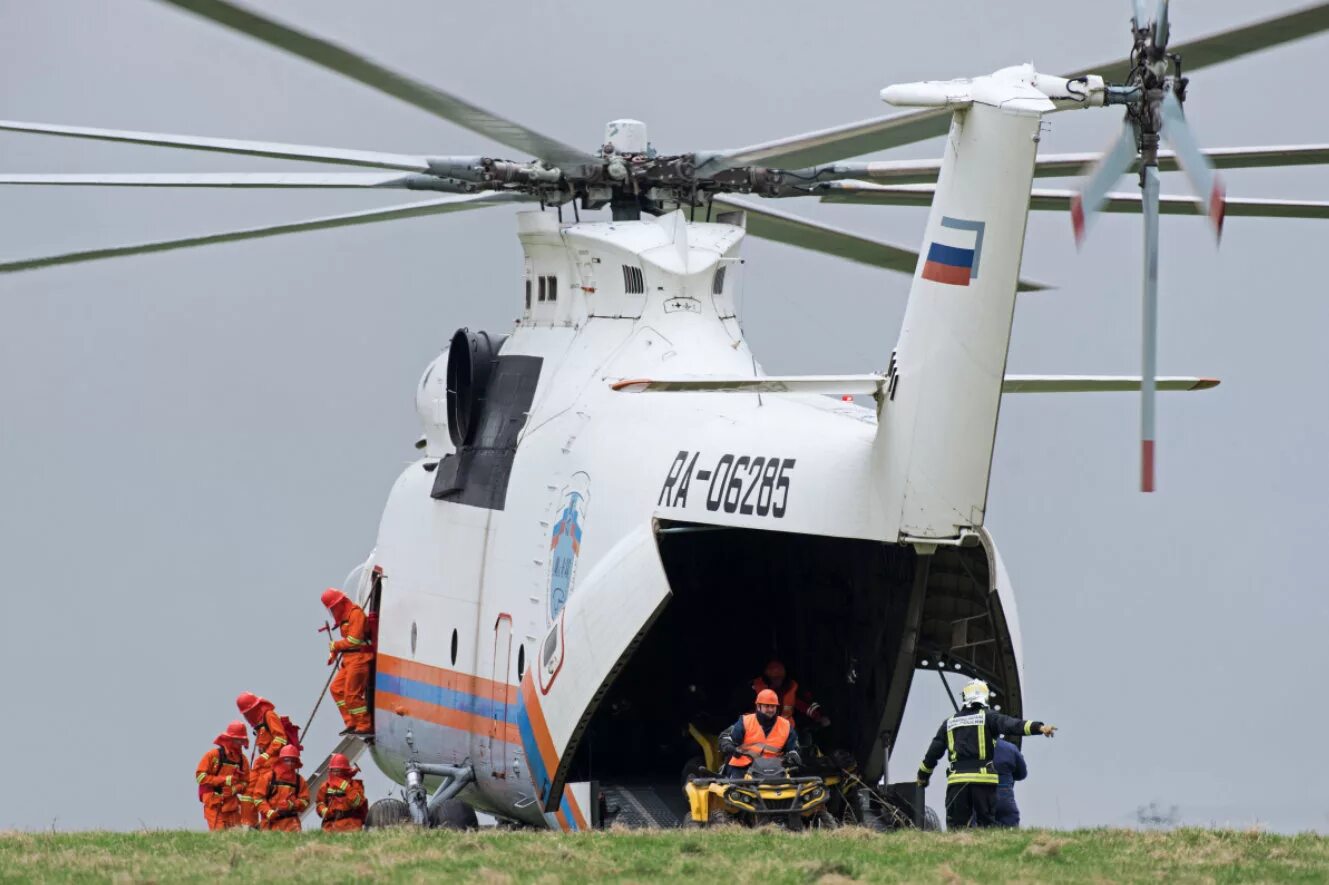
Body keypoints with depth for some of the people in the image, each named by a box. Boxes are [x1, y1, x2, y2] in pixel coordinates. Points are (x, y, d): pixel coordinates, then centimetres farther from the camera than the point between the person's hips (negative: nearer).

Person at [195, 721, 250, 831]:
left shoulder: (242, 759, 10)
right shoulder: (213, 755, -4)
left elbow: (245, 783, 14)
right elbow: (200, 776, -8)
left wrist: (235, 789, -10)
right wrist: (224, 780, -15)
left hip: (232, 804, 5)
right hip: (214, 804, -5)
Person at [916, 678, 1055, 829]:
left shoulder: (949, 723, 17)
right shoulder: (987, 717, 4)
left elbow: (933, 752, 22)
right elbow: (1012, 725, -14)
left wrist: (923, 776, 35)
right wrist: (1038, 727, -24)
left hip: (957, 779, 2)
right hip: (983, 778, -2)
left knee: (956, 827, 2)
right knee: (987, 823, 0)